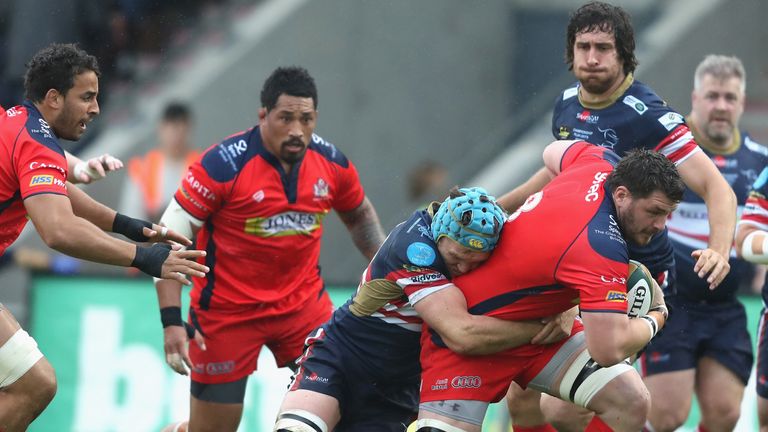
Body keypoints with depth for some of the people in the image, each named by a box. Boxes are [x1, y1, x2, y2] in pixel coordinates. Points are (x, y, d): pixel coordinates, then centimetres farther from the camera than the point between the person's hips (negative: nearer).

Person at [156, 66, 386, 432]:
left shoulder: (332, 163, -4)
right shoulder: (222, 165, -19)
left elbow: (359, 216, 18)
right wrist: (172, 322, -22)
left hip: (304, 302, 4)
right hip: (226, 312, -4)